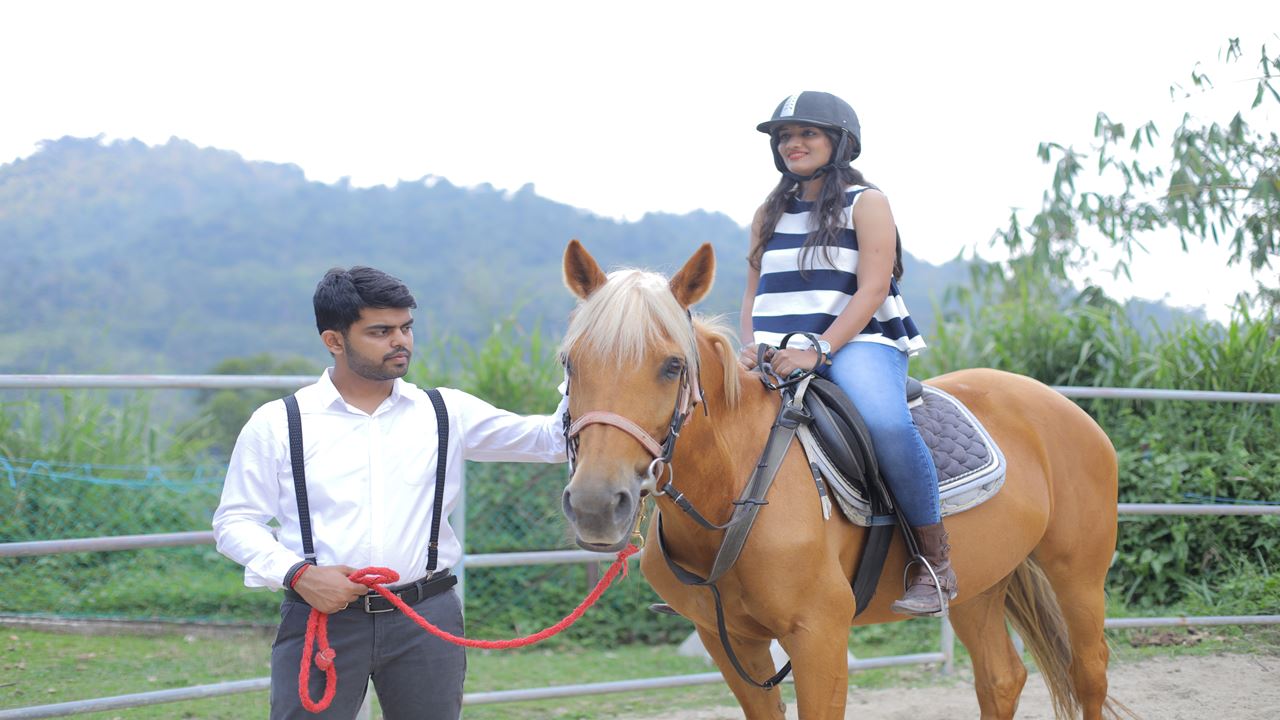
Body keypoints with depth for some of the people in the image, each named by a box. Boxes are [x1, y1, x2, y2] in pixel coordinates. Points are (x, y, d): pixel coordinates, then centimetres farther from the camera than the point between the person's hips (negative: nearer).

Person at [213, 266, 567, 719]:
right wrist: (297, 574, -14)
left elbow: (550, 439, 4)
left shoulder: (446, 413, 7)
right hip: (321, 616, -2)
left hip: (426, 619, 2)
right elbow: (235, 521, 2)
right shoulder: (277, 424, 2)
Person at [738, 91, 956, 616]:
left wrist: (818, 349, -19)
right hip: (778, 357, 6)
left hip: (858, 344, -6)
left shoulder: (866, 204, 3)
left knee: (885, 423, -36)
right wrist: (751, 350, -3)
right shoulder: (770, 215, 20)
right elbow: (755, 294, 18)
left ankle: (936, 559, -25)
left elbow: (873, 288, -7)